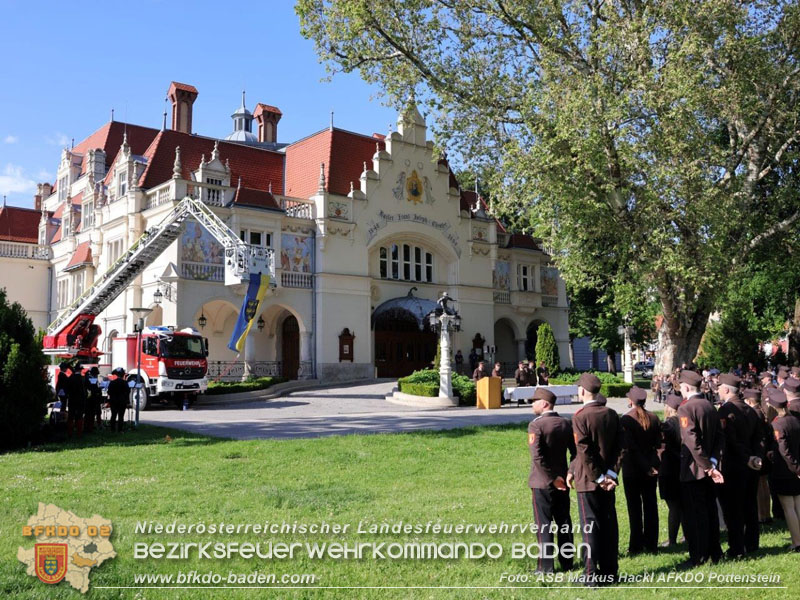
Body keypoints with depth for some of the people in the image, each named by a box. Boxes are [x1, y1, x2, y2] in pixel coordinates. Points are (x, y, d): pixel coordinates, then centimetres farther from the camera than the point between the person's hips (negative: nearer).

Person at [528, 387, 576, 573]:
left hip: (542, 483, -6)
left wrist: (552, 479, -17)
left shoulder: (536, 425, -16)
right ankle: (566, 562, 23)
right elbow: (575, 451, 6)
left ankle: (546, 566, 6)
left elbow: (537, 456, -24)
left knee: (543, 524, 2)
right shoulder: (565, 423, 3)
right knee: (564, 522, 14)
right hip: (563, 481, 6)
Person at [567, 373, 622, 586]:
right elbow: (618, 447, 4)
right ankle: (610, 572, 21)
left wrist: (598, 478, -11)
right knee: (609, 525, 12)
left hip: (588, 480, -6)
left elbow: (585, 452, -18)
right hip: (608, 480, 6)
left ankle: (592, 575, 6)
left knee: (590, 527, 1)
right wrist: (610, 474, 1)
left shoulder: (580, 417, -15)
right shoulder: (612, 414, 4)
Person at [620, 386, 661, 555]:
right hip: (651, 468, 5)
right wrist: (650, 464, 7)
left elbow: (629, 446, -18)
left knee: (635, 508, 4)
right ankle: (651, 545, 17)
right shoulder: (653, 418, 0)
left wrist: (646, 466, -13)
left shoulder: (626, 419, -15)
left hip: (632, 469, -5)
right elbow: (658, 444, 3)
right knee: (651, 506, 12)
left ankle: (636, 546, 8)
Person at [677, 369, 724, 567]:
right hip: (708, 469, 8)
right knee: (710, 511, 16)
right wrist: (713, 461, -3)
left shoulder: (685, 409, -17)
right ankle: (714, 552, 26)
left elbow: (692, 442, -23)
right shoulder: (710, 407, 7)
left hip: (693, 470, -8)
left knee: (694, 514, 1)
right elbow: (719, 436, 4)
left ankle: (699, 556, 7)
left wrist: (708, 466, -17)